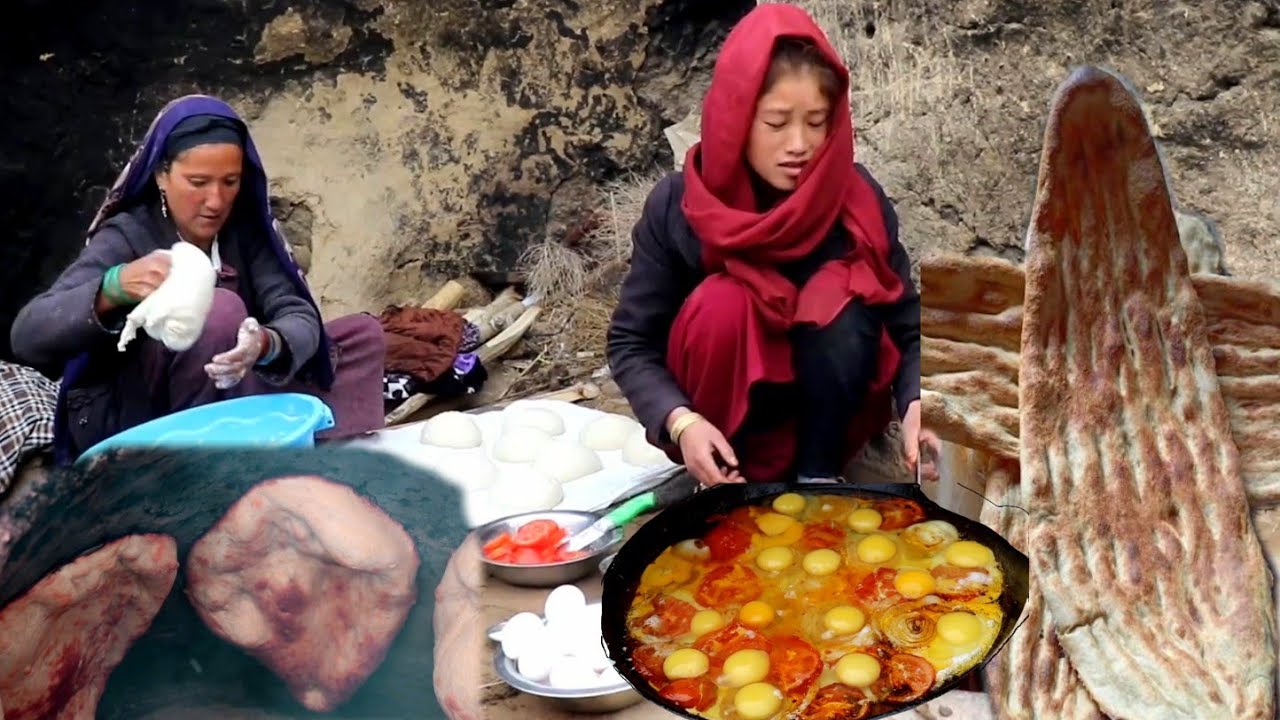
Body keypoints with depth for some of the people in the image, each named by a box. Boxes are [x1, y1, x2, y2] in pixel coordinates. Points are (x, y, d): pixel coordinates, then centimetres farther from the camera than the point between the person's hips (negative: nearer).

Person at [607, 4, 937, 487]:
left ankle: (820, 476, -13)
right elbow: (631, 342, -12)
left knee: (841, 298, -27)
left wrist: (915, 406, -34)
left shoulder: (858, 198, -13)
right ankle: (721, 483, -11)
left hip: (828, 404, 1)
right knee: (721, 303, -30)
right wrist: (681, 422, -31)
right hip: (722, 422, 0)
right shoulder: (676, 206, -15)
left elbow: (908, 328, -13)